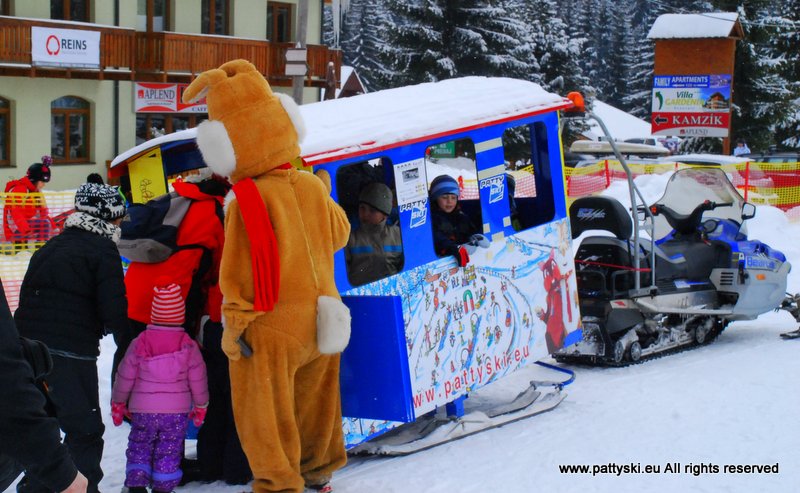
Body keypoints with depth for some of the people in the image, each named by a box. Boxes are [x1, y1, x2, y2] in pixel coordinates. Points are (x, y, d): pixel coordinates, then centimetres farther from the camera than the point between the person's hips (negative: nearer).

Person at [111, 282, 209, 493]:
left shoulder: (139, 343, -5)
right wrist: (200, 406, 14)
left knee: (139, 447, 12)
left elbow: (125, 376, 1)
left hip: (142, 410, 0)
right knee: (169, 451, 8)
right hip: (177, 411, 0)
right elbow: (197, 379, 0)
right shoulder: (189, 346, -5)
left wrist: (118, 402, 14)